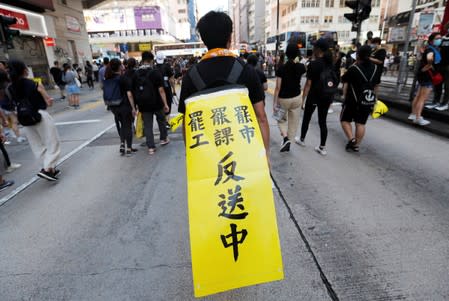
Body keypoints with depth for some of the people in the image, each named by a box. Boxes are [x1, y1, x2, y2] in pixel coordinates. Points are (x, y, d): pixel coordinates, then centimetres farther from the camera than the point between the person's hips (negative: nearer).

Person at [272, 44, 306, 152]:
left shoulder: (281, 68, -16)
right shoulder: (300, 67, -5)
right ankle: (288, 143, 21)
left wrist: (275, 102, -12)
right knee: (294, 121, 14)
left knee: (281, 119, 19)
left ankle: (285, 138, -5)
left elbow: (278, 87, -16)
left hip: (283, 98, -3)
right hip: (297, 97, 3)